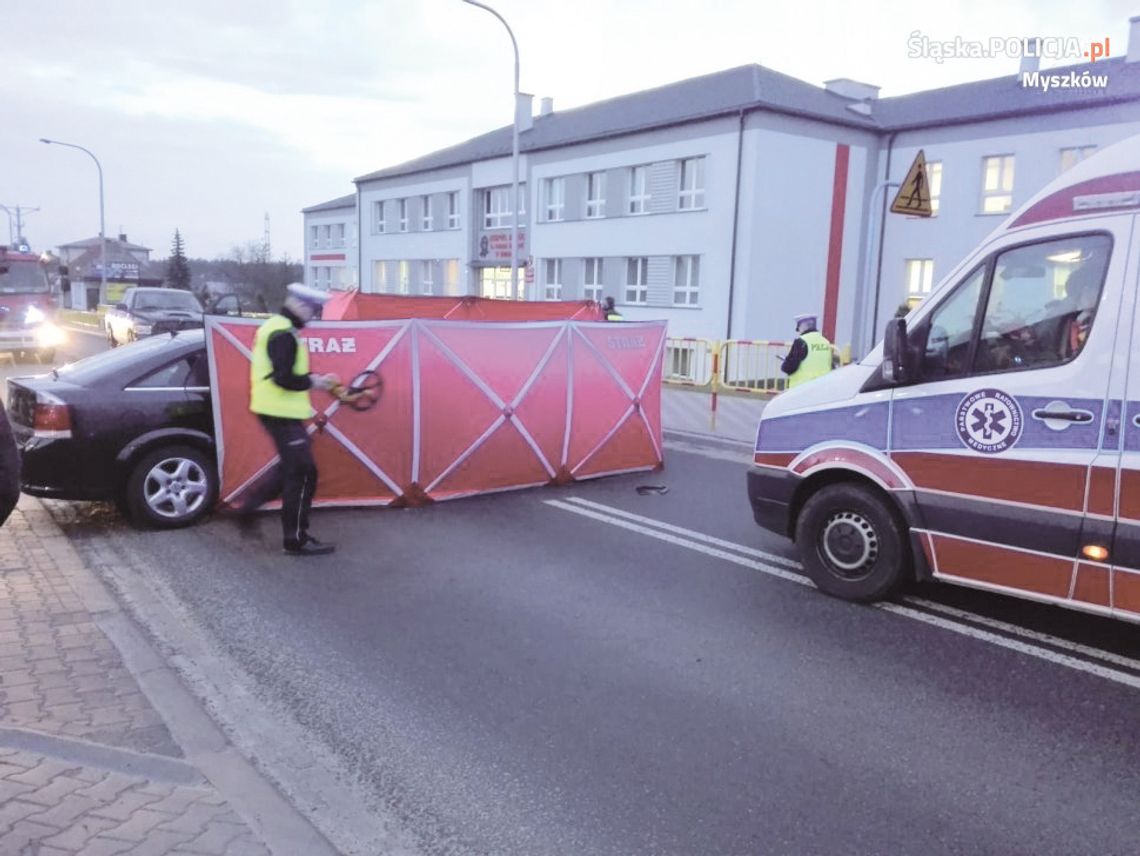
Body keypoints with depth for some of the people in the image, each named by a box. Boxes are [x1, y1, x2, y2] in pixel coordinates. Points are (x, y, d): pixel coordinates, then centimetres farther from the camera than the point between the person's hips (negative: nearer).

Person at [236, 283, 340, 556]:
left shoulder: (274, 327, 14)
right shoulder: (284, 334, -19)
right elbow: (283, 378, -26)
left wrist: (311, 379, 9)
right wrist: (313, 382, -12)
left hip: (277, 410, 11)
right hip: (282, 412, -11)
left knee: (291, 467, 21)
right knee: (302, 473, -4)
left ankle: (249, 507, 25)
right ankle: (296, 540, 2)